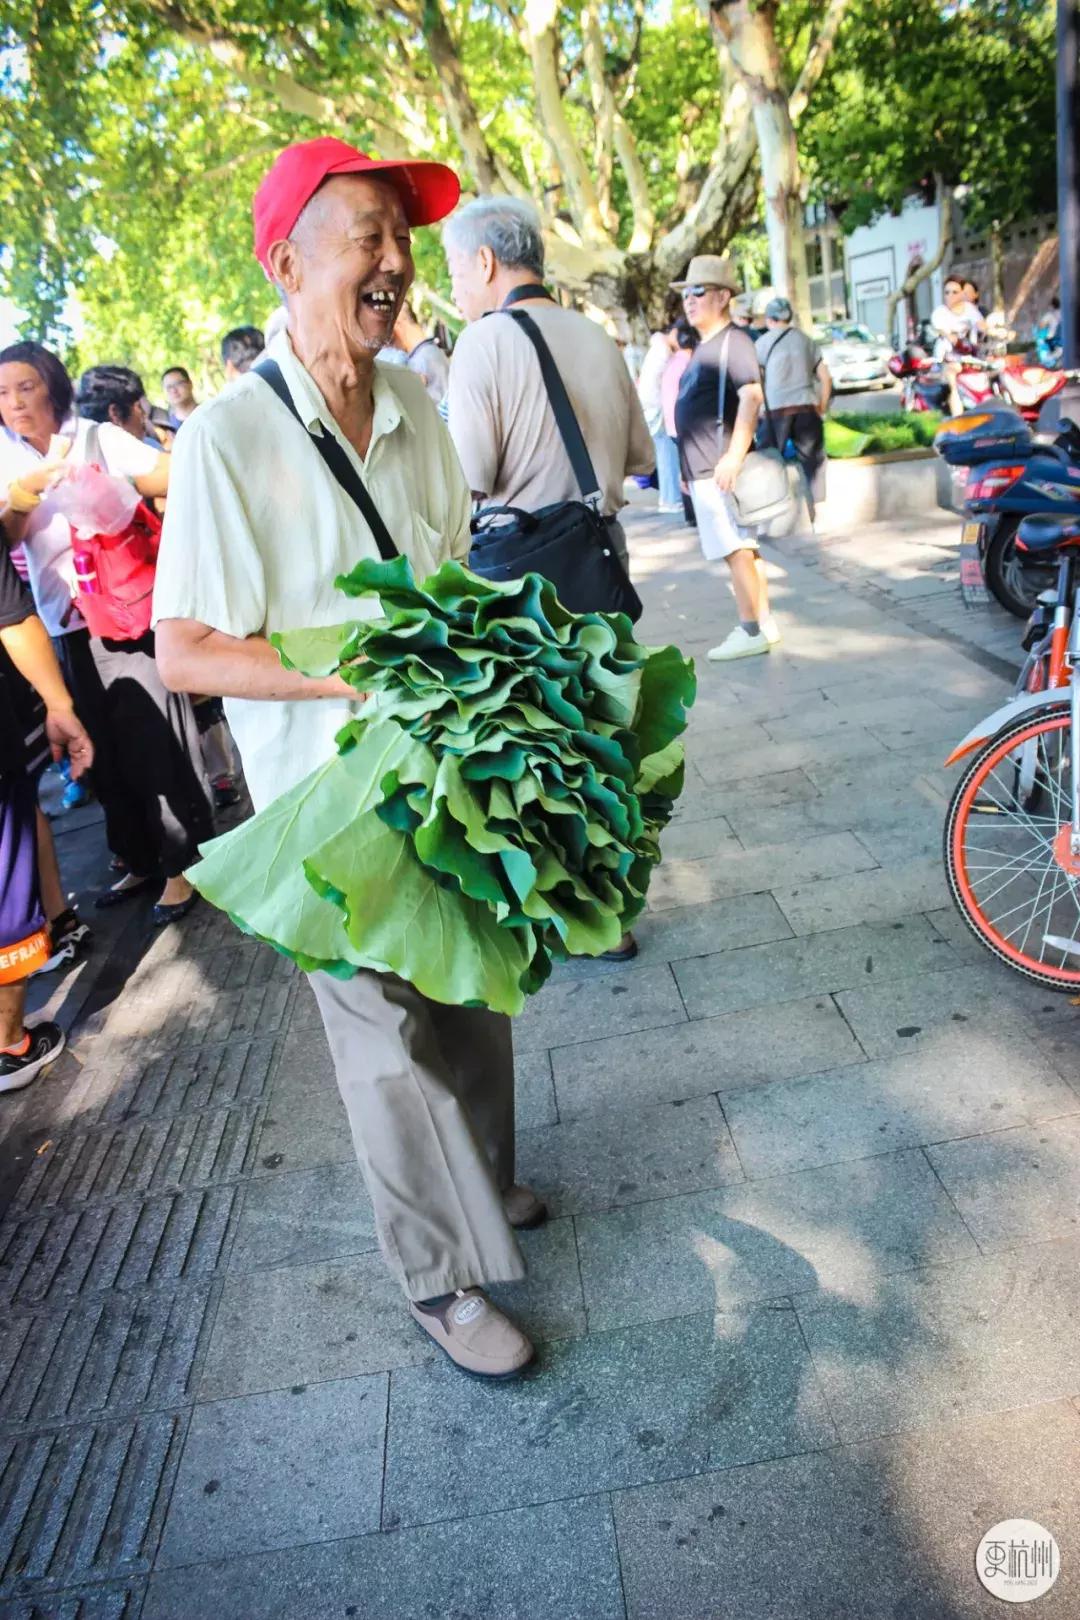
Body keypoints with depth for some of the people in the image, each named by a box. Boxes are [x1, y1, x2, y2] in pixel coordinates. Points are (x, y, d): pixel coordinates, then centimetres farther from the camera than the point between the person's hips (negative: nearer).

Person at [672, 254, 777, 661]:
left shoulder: (732, 341, -9)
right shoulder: (704, 347, 20)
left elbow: (751, 397, -22)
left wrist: (734, 457, -30)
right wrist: (689, 465, 25)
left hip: (721, 471, -10)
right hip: (703, 471, 10)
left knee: (736, 549, -7)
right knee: (740, 549, 11)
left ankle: (751, 631, -2)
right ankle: (763, 624, 17)